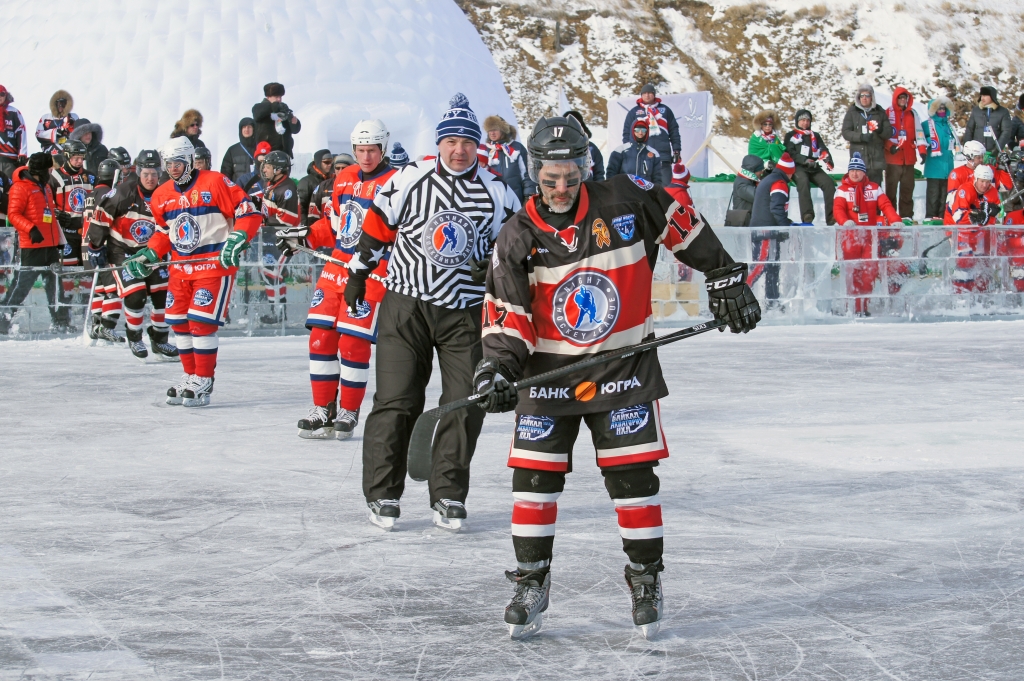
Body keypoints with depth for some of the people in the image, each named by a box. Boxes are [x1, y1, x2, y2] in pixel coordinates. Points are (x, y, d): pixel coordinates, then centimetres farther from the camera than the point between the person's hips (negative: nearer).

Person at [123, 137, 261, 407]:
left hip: (214, 265, -7)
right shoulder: (162, 195, 9)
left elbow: (249, 213, -13)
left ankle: (203, 382, -4)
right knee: (179, 322, 8)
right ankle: (190, 376, 23)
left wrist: (236, 241, -25)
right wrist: (148, 256, 7)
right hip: (180, 268, 7)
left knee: (202, 322, -12)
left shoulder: (215, 183, -12)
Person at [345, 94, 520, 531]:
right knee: (396, 401, -4)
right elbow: (377, 227, 8)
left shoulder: (497, 194, 1)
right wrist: (357, 276, 11)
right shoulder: (408, 181, -2)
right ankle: (382, 492, 5)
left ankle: (448, 495, 10)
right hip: (406, 306, -2)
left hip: (466, 313, 2)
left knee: (466, 405, 0)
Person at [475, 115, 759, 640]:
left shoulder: (625, 201, -8)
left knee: (632, 475, -3)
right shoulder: (518, 237, -5)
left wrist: (725, 279, 9)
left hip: (624, 366, -1)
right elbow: (504, 312, -5)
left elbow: (684, 226, 5)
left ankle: (646, 578, 11)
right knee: (535, 475, -1)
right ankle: (531, 583, 11)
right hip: (548, 370, 1)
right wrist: (497, 366, -20)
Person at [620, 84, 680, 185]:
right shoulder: (633, 112, 12)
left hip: (663, 157, 0)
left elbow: (674, 131, 14)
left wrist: (676, 150, 7)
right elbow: (626, 134, 10)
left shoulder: (665, 110, 14)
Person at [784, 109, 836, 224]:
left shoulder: (815, 136, 26)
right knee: (803, 181, -36)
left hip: (814, 168, 4)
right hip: (797, 168, -4)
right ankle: (807, 216, -50)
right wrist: (805, 161, -17)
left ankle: (832, 216, -30)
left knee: (829, 183, -23)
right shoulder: (790, 136, 14)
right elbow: (790, 153, 0)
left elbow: (823, 150, 13)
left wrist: (828, 159, -11)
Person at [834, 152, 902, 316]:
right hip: (850, 236, -2)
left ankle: (863, 305, 8)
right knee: (853, 272, -2)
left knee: (870, 271, -1)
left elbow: (885, 205, 0)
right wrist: (845, 222, -31)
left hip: (870, 237, 2)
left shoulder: (874, 188, 10)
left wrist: (894, 221, -18)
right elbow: (838, 209, -10)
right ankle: (854, 306, 2)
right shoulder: (842, 190, 4)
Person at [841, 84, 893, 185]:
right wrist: (861, 137, -16)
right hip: (858, 157, -2)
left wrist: (880, 130, -15)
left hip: (876, 160, 2)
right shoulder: (852, 111, 8)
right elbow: (846, 133, 2)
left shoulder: (880, 112, 11)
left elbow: (889, 132, 8)